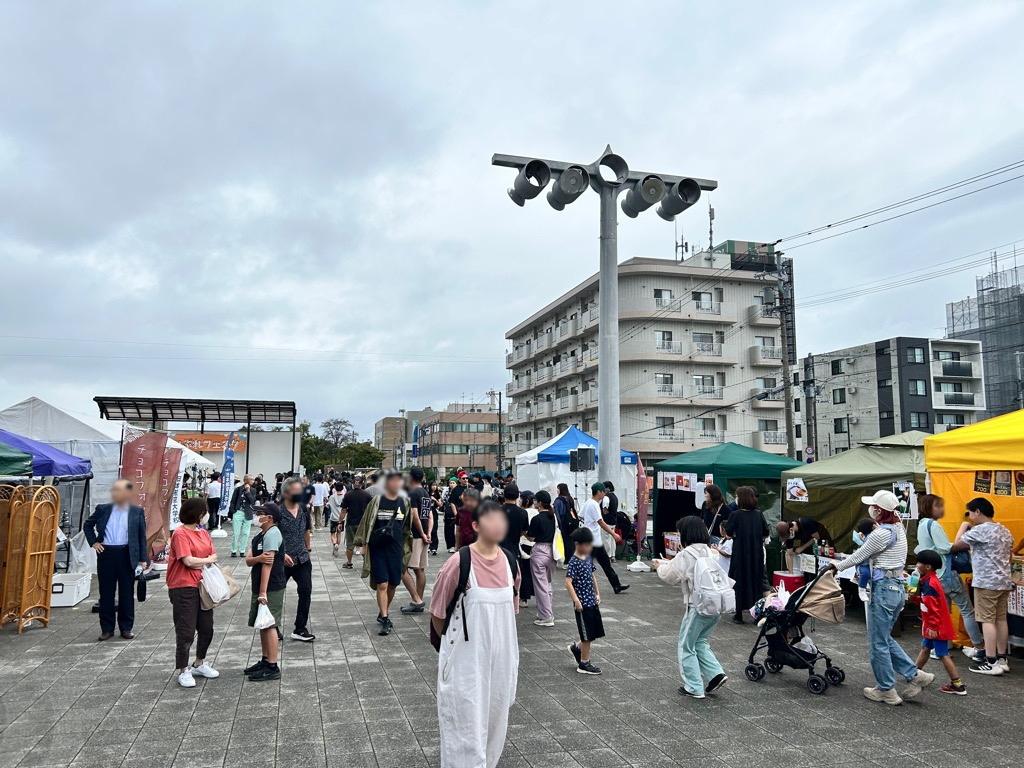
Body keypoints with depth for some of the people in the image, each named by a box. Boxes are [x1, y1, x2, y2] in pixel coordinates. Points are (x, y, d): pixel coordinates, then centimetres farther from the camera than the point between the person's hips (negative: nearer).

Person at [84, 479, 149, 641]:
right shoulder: (102, 509, 5)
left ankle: (126, 627, 18)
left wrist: (143, 559, -2)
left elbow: (142, 536, 2)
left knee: (127, 593, 6)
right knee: (106, 593, 8)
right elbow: (87, 525, 20)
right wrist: (93, 542, 6)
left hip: (127, 555, -1)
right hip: (106, 554, 2)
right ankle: (107, 628, 18)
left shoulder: (137, 512, 1)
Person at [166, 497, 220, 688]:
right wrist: (208, 560, -2)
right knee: (186, 631, 0)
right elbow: (189, 561, -18)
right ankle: (183, 671, 13)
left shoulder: (203, 533, 11)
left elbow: (213, 557, 10)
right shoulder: (180, 533, -12)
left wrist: (199, 564, -9)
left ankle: (199, 664, 32)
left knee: (206, 628, 14)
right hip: (184, 588, -8)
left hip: (202, 586, 8)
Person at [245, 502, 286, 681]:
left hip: (272, 589, -10)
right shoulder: (259, 536, 15)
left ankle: (272, 667, -2)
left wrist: (263, 592, -22)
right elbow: (248, 560, 4)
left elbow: (268, 564, -19)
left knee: (270, 626, -6)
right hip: (260, 588, 10)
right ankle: (265, 661, 27)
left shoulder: (272, 534, -15)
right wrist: (258, 558, -21)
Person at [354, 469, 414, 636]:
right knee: (382, 585, -6)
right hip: (378, 550, -3)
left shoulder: (404, 503, 4)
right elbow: (366, 523, 2)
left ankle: (382, 614, 31)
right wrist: (361, 541, 2)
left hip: (396, 550, 3)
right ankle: (385, 620, -1)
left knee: (393, 585, 10)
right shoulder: (377, 501, -5)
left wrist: (406, 547, 16)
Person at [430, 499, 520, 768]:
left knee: (494, 725, 18)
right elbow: (438, 614, -5)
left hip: (501, 658, 5)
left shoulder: (509, 562, 0)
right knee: (466, 728, 3)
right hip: (466, 660, -5)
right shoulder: (459, 563, -17)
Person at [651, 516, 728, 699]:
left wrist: (659, 566, 15)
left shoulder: (686, 554, -15)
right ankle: (716, 674, 13)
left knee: (686, 647, 9)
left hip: (697, 607, -8)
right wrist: (668, 564, 17)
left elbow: (670, 576, -5)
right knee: (699, 642, 24)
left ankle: (694, 688, 12)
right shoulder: (710, 552, 8)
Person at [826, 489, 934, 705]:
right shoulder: (899, 528, 10)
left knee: (879, 642, 4)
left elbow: (859, 556, -8)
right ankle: (915, 675, 19)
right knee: (885, 638, 20)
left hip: (884, 588, -9)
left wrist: (837, 566, 6)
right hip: (898, 587, 9)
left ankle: (886, 691, 14)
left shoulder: (882, 533, -18)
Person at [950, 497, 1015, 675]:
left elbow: (954, 547, -9)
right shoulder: (1005, 531, 14)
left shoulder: (979, 530, -13)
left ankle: (991, 663, -6)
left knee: (987, 620, -6)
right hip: (1004, 581, 9)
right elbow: (1009, 557, 20)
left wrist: (963, 527, 4)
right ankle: (1002, 659, 16)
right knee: (1001, 619, 11)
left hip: (986, 582, -9)